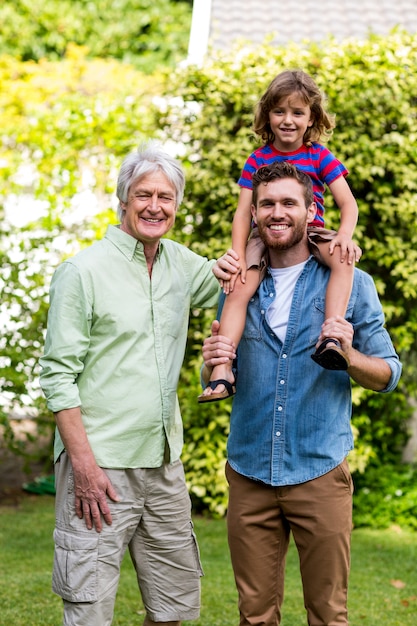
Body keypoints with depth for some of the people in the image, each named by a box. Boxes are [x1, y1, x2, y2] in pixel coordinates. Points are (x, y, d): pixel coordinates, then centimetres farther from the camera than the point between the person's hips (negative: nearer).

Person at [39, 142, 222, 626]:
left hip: (164, 464, 6)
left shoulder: (182, 265, 9)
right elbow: (58, 375, -10)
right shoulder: (83, 272, -8)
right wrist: (84, 465, -16)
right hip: (99, 467, -6)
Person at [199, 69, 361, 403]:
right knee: (239, 288, -22)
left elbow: (348, 203, -3)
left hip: (310, 233, -1)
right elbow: (243, 213, 3)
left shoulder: (320, 156, 3)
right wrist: (237, 257, -11)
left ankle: (331, 338, -40)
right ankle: (222, 371, -24)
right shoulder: (257, 160, 6)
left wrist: (345, 235, -25)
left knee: (344, 258, -34)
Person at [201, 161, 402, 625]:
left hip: (319, 471, -2)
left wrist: (349, 355, -19)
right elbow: (216, 380, 14)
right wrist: (212, 363, -9)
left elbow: (388, 375, 2)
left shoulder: (351, 284, 1)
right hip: (249, 472, 2)